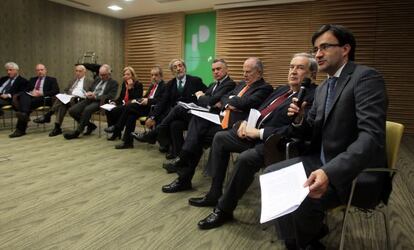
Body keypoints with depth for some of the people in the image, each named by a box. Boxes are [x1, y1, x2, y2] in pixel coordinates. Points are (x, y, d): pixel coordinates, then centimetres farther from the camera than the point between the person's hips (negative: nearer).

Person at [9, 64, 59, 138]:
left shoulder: (52, 80, 16)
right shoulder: (32, 79, 30)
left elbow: (56, 91, 0)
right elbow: (26, 90, 21)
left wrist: (42, 93, -11)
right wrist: (31, 92, -4)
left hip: (43, 98, -4)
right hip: (30, 97, 4)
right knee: (23, 95, -31)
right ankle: (23, 114, -49)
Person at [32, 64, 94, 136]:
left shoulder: (90, 81, 14)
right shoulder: (72, 81, 32)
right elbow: (65, 91, 31)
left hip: (79, 99, -5)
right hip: (69, 98, 5)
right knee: (62, 104, -32)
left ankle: (47, 115, -27)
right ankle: (57, 127, -37)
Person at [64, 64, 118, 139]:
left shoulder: (113, 83, 3)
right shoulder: (97, 79, 24)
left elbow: (110, 96, -9)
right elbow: (90, 89, 27)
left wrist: (95, 97, -17)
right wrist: (88, 93, 1)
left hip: (99, 102, -7)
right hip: (89, 99, 7)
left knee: (87, 110, -37)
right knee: (72, 110, -13)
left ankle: (77, 131, -23)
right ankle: (90, 125, 3)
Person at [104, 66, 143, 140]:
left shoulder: (138, 85, -5)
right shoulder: (124, 83, 15)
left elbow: (136, 99, -16)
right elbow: (121, 97, 20)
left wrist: (130, 87, -20)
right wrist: (115, 102, 1)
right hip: (123, 105, 7)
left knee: (115, 111, -29)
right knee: (108, 110, -19)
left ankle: (117, 132, -12)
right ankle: (114, 131, -11)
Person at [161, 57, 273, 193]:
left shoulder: (265, 88, -4)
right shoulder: (242, 84, 22)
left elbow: (246, 103, -20)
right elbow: (224, 98, 17)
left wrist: (231, 99, -2)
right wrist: (228, 104, -6)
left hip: (233, 127, -8)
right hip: (222, 121, 8)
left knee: (198, 132, -17)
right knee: (196, 121, -15)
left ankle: (185, 178, -4)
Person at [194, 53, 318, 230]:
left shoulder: (312, 97, -12)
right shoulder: (282, 90, 17)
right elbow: (260, 110, 23)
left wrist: (260, 133, -21)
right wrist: (246, 122, 2)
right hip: (254, 132, 10)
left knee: (245, 158, -34)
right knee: (220, 137, 7)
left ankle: (224, 208, -10)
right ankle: (215, 194, 13)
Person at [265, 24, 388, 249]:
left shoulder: (366, 77, -14)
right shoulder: (322, 88, 12)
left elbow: (372, 136, -27)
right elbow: (313, 132, 15)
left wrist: (329, 172, -38)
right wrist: (299, 121, -9)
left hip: (357, 171, -8)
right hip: (322, 161, 8)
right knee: (272, 174, -2)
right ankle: (312, 229, 15)